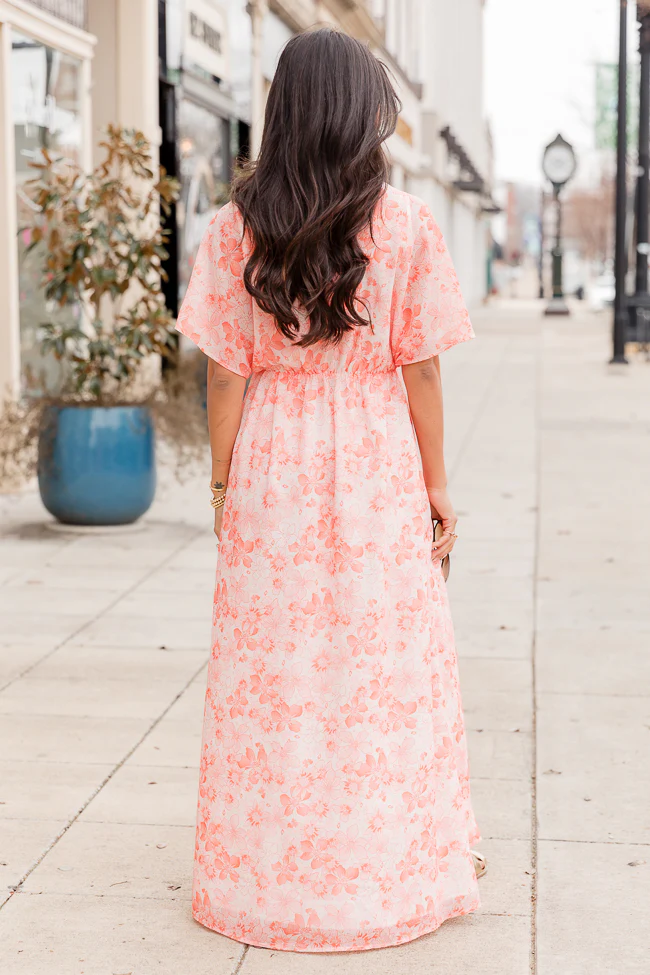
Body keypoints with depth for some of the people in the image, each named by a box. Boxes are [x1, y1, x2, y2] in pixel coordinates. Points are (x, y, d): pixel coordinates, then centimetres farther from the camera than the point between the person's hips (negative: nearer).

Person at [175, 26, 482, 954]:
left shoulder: (238, 227, -4)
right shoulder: (404, 222, -7)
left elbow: (226, 373, -3)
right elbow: (420, 368, -5)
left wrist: (224, 484, 6)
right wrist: (436, 481, 4)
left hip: (271, 468, 1)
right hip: (377, 468, -1)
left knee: (270, 679, 10)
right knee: (384, 674, 9)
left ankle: (270, 877, 21)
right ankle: (384, 874, 20)